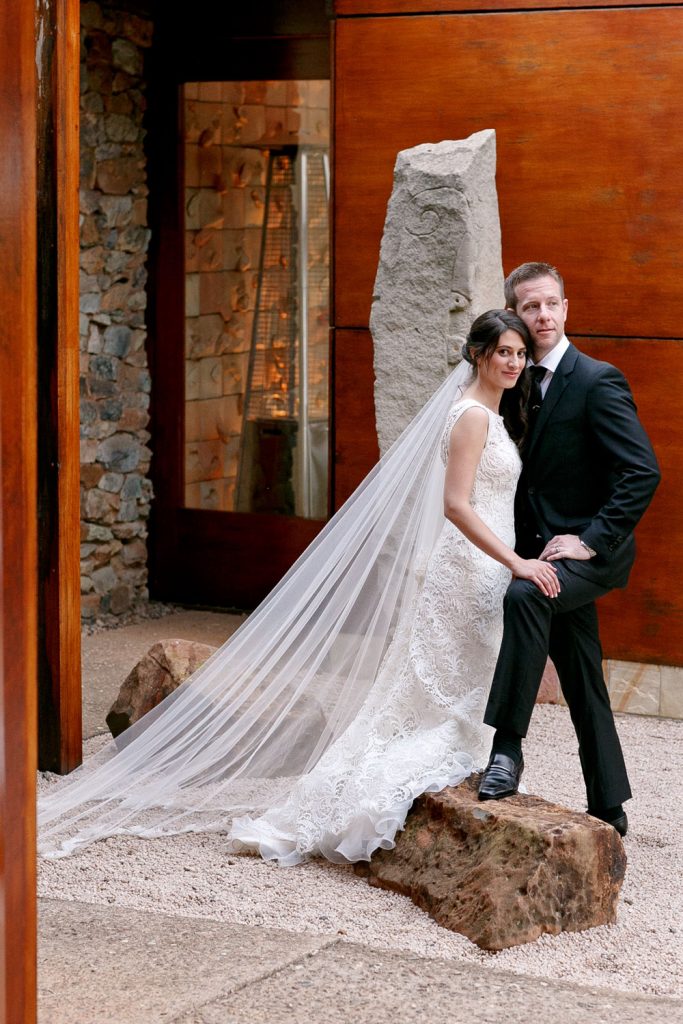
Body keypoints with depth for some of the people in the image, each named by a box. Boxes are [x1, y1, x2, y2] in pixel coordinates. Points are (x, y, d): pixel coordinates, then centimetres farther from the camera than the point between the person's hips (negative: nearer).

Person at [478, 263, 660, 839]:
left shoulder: (598, 382, -13)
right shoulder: (524, 385, 10)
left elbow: (643, 471, -19)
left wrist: (591, 540, -21)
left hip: (591, 552, -8)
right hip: (546, 552, 8)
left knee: (524, 595, -34)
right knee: (583, 687, 13)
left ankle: (508, 747, -31)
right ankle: (608, 808, 24)